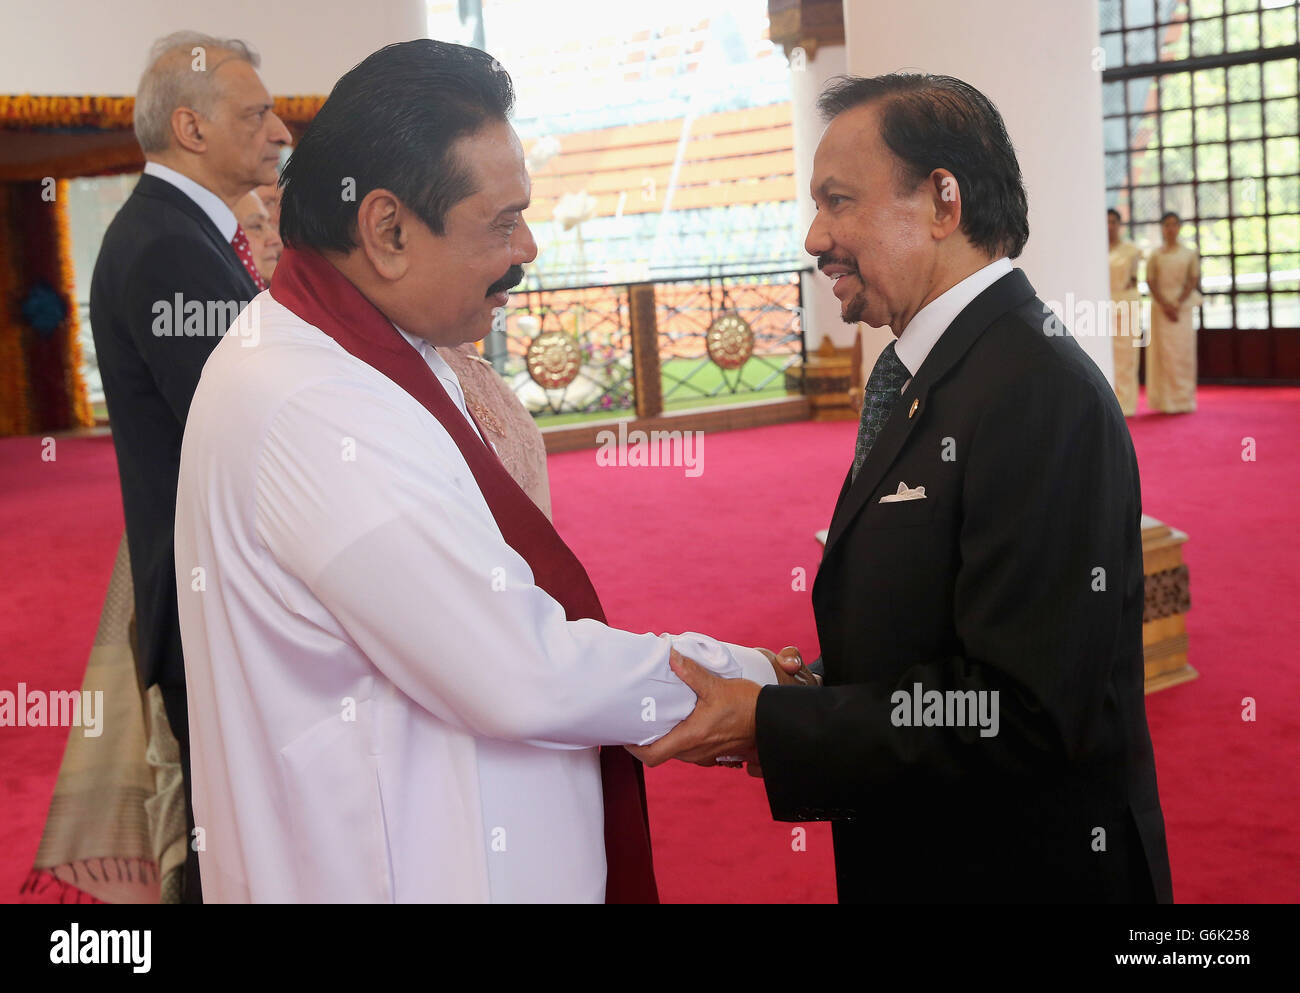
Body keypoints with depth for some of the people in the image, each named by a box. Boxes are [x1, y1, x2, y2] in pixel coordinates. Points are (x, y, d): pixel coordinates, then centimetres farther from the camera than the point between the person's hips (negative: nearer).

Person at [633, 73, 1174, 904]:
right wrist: (805, 702, -4)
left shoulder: (1039, 391, -23)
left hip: (1018, 870, -8)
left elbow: (1022, 711, -27)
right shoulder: (926, 376, 8)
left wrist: (769, 725, -22)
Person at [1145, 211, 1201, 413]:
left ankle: (1184, 399, 0)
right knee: (1164, 352, -4)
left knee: (1184, 350, -3)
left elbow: (1193, 281, 1)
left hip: (1183, 304, 0)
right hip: (1161, 306, 0)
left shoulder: (1189, 254, 8)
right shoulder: (1155, 256, 7)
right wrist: (1165, 305, -11)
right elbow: (1151, 282, 1)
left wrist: (1178, 303, -12)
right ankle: (1165, 401, -3)